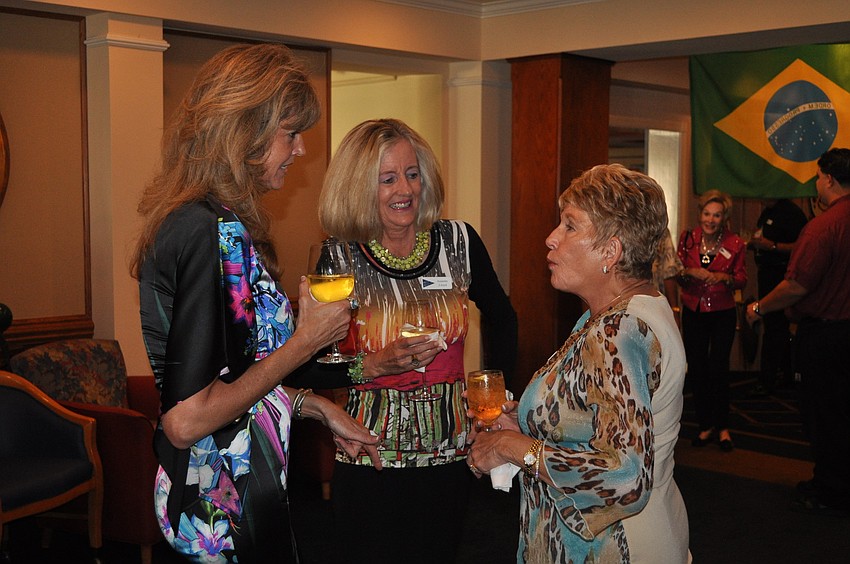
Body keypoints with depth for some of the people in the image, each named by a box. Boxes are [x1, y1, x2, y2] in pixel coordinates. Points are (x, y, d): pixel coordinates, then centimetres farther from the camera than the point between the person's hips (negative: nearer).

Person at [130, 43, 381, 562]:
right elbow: (186, 419, -26)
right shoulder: (209, 233, -24)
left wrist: (316, 406, 13)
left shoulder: (190, 221, 6)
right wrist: (306, 341, -18)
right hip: (229, 515, -9)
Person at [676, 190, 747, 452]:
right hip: (693, 312, 2)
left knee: (718, 369, -7)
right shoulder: (688, 238, 0)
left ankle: (722, 427, 9)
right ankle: (706, 425, 17)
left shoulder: (735, 244, -5)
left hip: (722, 314, -2)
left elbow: (742, 279, 1)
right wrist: (690, 272, -16)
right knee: (696, 369, 3)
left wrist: (725, 277, -19)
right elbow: (678, 275, 6)